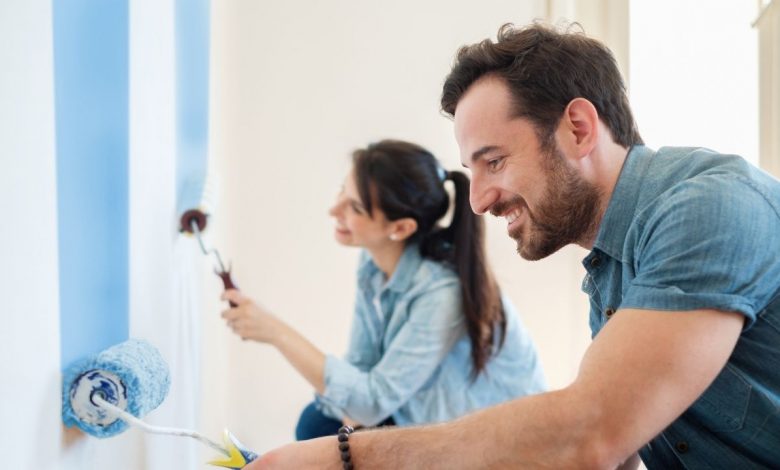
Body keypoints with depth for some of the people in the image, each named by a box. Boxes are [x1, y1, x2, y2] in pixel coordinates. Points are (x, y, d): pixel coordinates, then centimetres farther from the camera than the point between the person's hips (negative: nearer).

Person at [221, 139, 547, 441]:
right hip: (428, 411, 7)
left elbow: (374, 401, -30)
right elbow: (361, 364, -2)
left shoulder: (443, 293, -31)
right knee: (317, 424, -6)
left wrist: (277, 333, -33)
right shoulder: (373, 262, -9)